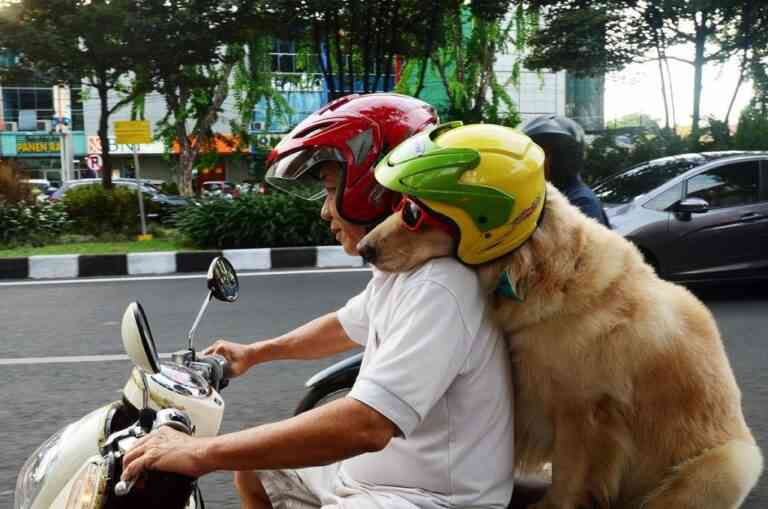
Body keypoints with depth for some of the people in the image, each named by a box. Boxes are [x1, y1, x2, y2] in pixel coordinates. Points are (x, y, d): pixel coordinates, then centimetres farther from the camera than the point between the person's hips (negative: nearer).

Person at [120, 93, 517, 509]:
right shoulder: (397, 272, 6)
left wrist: (204, 453, -31)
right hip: (375, 471, 10)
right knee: (253, 472, 21)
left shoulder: (437, 289, -28)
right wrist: (254, 352, 32)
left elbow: (365, 425, -36)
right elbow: (347, 326, 25)